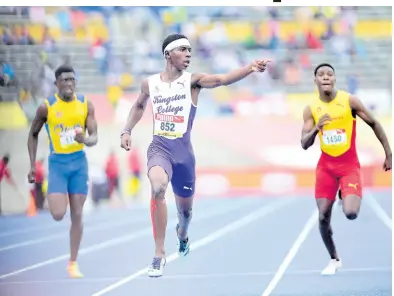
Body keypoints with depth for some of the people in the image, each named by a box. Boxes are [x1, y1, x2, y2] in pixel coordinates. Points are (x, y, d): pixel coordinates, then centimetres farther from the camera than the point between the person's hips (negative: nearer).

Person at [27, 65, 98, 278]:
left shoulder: (86, 105, -2)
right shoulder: (46, 107, -8)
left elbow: (94, 138, -4)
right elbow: (33, 135, 5)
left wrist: (85, 140, -28)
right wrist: (32, 165, 1)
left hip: (79, 162, 2)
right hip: (57, 163, -2)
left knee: (77, 215, 2)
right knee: (58, 215, -15)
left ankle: (73, 264, 11)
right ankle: (52, 198, 24)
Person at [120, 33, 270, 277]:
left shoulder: (192, 80, -5)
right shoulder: (150, 83, 3)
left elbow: (223, 79, -23)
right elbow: (139, 106, 25)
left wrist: (250, 69, -39)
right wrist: (127, 131, 15)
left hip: (183, 150, 1)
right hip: (159, 147, 0)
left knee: (185, 206, 14)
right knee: (158, 186, -32)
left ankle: (182, 234, 55)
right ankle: (160, 254, -24)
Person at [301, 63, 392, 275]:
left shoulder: (349, 101, -9)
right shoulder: (311, 110, -2)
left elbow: (374, 124, 1)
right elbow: (304, 145, -5)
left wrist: (388, 154, 2)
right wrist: (316, 128, -26)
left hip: (349, 166, -2)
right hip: (326, 167, 2)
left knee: (351, 213, -19)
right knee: (323, 216, -3)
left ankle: (349, 198, 20)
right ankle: (334, 259, 19)